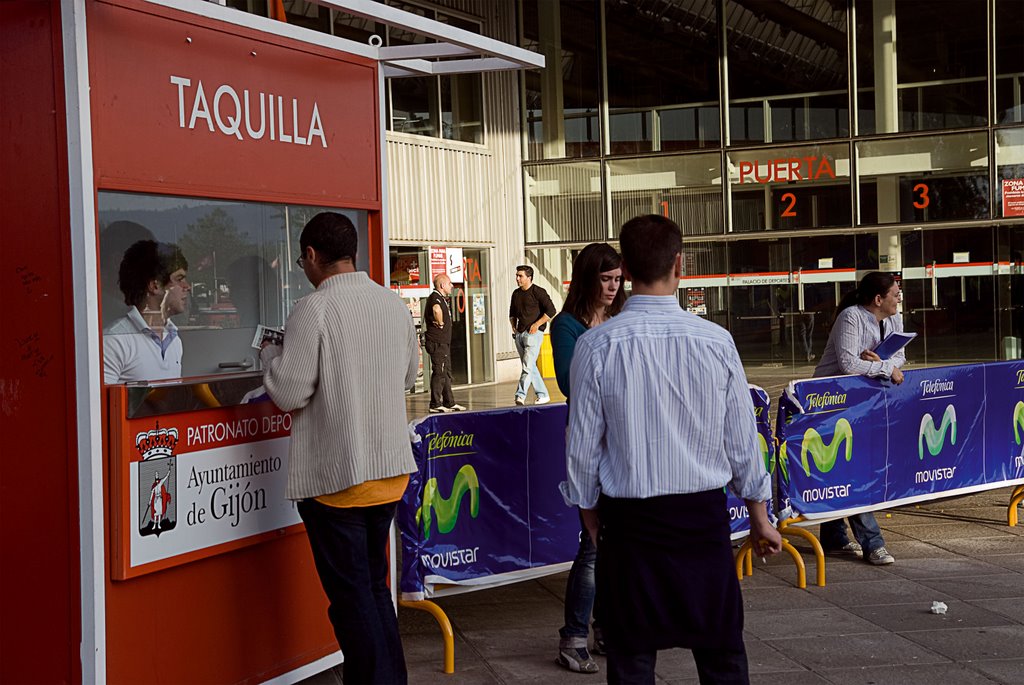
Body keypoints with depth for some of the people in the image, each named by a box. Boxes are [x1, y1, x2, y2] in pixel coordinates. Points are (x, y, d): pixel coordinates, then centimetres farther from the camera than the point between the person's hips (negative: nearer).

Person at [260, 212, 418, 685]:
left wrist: (271, 354, 3)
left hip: (334, 475, -7)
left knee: (351, 596, 2)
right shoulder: (394, 304, 5)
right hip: (390, 468, 7)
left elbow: (289, 393, -15)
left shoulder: (314, 309, -15)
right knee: (375, 587, 19)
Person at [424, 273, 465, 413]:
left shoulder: (442, 298, 17)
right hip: (437, 342, -11)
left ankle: (449, 403, 21)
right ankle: (435, 405, -5)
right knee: (439, 373, -8)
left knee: (447, 373, 14)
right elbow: (436, 309, -40)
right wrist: (440, 323, -25)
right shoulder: (435, 297, -16)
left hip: (444, 342, 11)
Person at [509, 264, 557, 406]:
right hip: (519, 334, 8)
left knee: (528, 366, -14)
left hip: (533, 333, -8)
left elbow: (551, 310, -13)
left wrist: (537, 324, -15)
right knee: (530, 367, 10)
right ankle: (543, 395, 17)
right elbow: (512, 313, 28)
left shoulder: (538, 292, -7)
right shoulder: (516, 293, 14)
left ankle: (520, 396, -20)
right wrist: (513, 326, 12)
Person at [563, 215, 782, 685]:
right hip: (705, 516, 1)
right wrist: (760, 518, 13)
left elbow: (582, 450, -5)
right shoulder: (716, 341, -7)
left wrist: (591, 520, 10)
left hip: (629, 520, -1)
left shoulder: (596, 346, -11)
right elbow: (742, 444, 0)